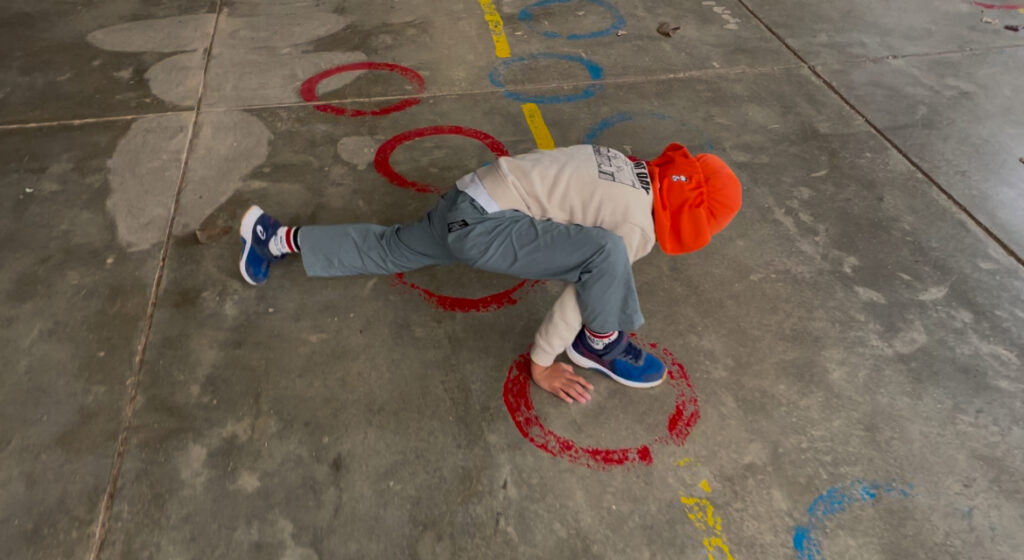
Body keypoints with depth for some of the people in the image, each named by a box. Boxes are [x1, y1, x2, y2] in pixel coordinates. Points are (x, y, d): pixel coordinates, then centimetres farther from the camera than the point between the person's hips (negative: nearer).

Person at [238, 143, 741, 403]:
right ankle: (600, 346, 2)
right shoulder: (638, 228, -11)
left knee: (389, 249, 26)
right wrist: (541, 362, -1)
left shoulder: (627, 168, 13)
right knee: (607, 253, -24)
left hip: (467, 202, 9)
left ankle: (275, 237, 38)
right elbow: (577, 294, -10)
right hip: (482, 224, -9)